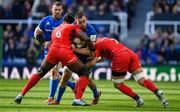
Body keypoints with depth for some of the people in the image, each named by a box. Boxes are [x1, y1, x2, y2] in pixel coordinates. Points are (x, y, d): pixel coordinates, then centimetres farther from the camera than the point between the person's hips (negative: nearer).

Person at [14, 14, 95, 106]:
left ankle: (21, 94, 22)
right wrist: (93, 50, 15)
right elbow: (86, 39, 3)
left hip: (53, 50, 5)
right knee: (84, 73, 8)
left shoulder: (55, 30, 32)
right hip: (65, 51, -5)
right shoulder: (72, 27, 14)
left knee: (40, 73, 26)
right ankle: (78, 99, -9)